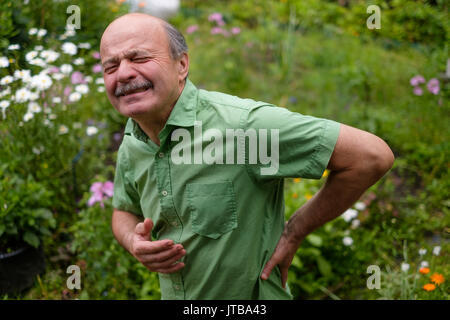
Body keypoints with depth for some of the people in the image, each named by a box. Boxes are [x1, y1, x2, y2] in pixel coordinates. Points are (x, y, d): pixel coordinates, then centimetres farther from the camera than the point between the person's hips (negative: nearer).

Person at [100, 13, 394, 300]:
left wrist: (294, 232, -19)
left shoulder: (239, 124, -28)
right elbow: (124, 212, 13)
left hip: (253, 293, -5)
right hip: (172, 293, 6)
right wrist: (134, 243, -10)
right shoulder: (131, 148, -6)